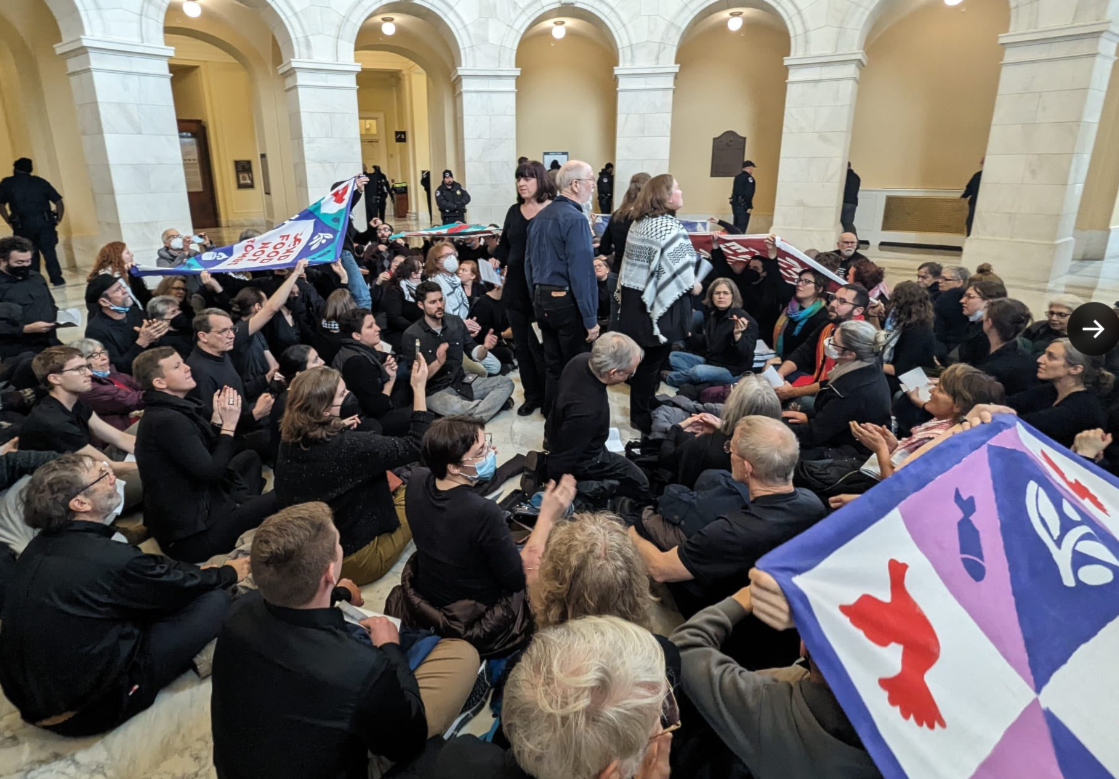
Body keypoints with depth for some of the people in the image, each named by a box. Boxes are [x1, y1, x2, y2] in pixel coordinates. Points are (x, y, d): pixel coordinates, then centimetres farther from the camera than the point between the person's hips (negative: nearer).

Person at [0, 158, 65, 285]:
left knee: (30, 253, 13)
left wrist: (11, 224, 9)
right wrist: (56, 222, 11)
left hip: (23, 224, 0)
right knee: (49, 251, 3)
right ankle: (57, 279, -6)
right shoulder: (41, 182, 14)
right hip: (44, 221, 0)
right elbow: (59, 203, 7)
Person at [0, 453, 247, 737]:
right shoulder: (110, 559, -26)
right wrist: (228, 573, 12)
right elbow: (181, 585, -7)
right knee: (216, 599, -7)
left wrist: (196, 572, 17)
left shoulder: (38, 548, -1)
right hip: (88, 708, -8)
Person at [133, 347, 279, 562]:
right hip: (192, 533, -11)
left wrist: (217, 419, -1)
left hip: (197, 504, 11)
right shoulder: (167, 420, -23)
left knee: (249, 457, 27)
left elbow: (208, 456, 11)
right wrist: (229, 425, -17)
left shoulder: (171, 411, 9)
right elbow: (211, 473, -25)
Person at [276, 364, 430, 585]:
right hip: (354, 560, -7)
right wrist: (419, 389, -19)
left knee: (389, 480, 21)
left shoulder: (288, 441, -11)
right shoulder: (350, 446, -32)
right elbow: (415, 446, -22)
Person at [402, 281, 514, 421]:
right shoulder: (411, 335, -12)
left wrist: (485, 347, -17)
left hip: (462, 383, 6)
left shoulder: (455, 322, 2)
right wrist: (438, 363, -30)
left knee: (506, 382, -10)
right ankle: (495, 402, -11)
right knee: (454, 407, -39)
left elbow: (474, 354, 7)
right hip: (434, 391, -5)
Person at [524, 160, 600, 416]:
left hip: (542, 300, 8)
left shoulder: (540, 216, 10)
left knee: (552, 365, 17)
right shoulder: (575, 218, -16)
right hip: (568, 302, -8)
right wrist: (591, 318, -18)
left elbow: (529, 262, 16)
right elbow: (582, 272, -21)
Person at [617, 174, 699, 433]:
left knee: (643, 358, 17)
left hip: (636, 298, 9)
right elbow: (677, 269, -21)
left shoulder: (640, 223, 10)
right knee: (653, 360, 3)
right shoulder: (669, 227, -18)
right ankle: (643, 418, 14)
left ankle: (640, 411, 30)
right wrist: (693, 286, -4)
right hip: (659, 303, -9)